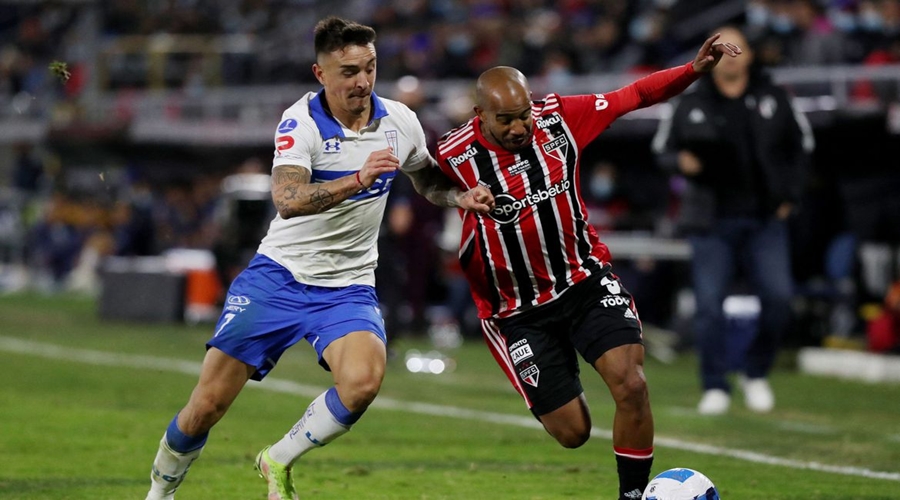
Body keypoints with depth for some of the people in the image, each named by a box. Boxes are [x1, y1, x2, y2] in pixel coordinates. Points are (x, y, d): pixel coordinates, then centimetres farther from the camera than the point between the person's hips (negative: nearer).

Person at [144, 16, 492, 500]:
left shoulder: (399, 121, -1)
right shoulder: (301, 122, -15)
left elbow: (428, 180, 21)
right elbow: (287, 199, -32)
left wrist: (462, 198, 0)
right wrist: (358, 180, -43)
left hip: (348, 287, 3)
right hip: (279, 275, -3)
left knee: (363, 381, -28)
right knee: (207, 405, -3)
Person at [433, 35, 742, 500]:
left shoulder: (559, 116, -10)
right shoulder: (453, 157, -20)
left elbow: (633, 96, -2)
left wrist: (694, 69, -13)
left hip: (586, 281, 2)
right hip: (518, 311, -2)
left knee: (631, 385, -20)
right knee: (572, 432, 2)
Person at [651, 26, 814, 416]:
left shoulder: (773, 99, 5)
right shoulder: (691, 106, 2)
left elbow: (801, 145, 15)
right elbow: (662, 148, 8)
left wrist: (789, 194, 8)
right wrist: (681, 161, -15)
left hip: (765, 219, 1)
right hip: (712, 222, -1)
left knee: (778, 298, -10)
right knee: (709, 304, -7)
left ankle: (757, 374, 11)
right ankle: (715, 387, 4)